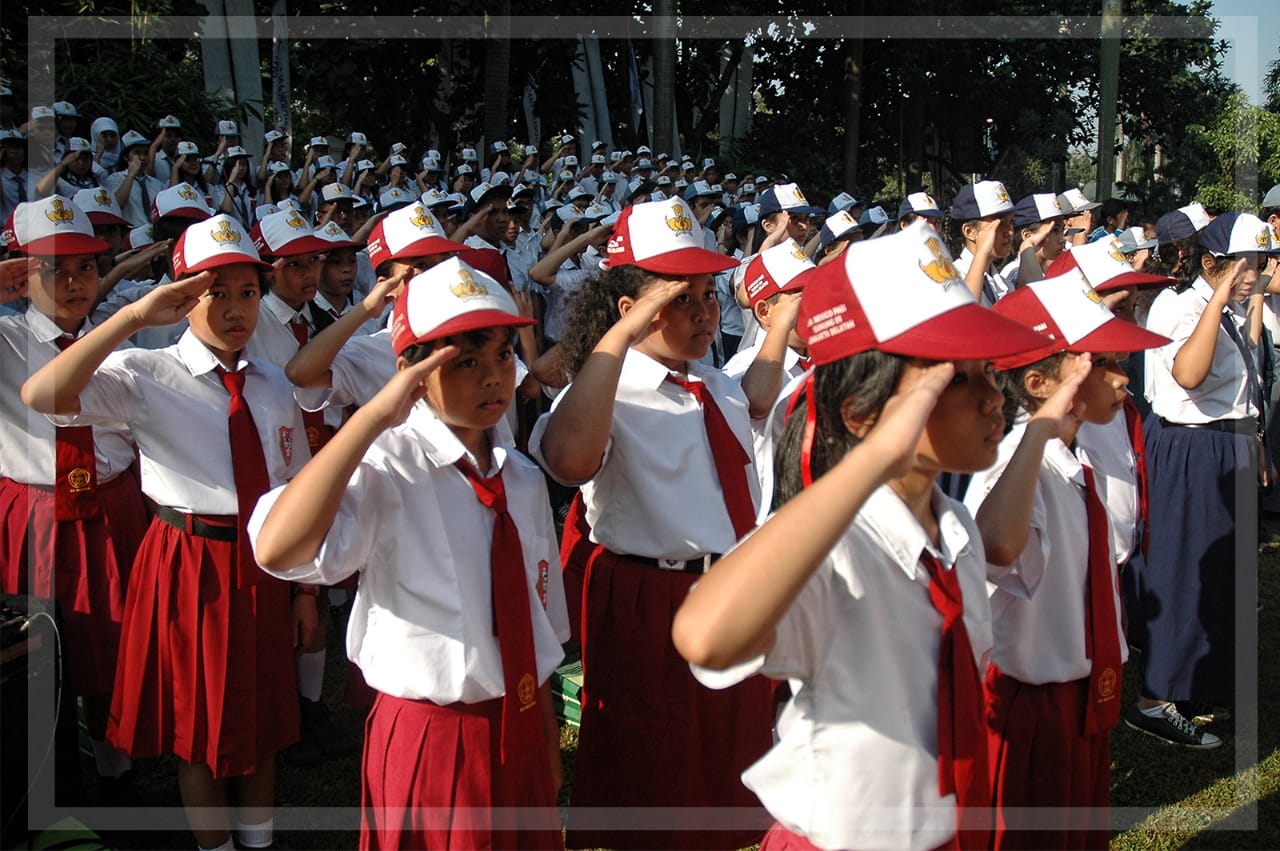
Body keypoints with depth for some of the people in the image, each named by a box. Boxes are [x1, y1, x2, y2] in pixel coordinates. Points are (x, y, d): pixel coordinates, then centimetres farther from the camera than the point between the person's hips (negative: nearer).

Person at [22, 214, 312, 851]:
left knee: (260, 722, 18)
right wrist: (134, 316, -32)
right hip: (187, 565, -4)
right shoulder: (146, 376, -10)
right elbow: (41, 395, -28)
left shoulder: (272, 387, 6)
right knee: (199, 729, 11)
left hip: (259, 566, 4)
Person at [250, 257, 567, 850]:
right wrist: (375, 415, -35)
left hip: (522, 736, 6)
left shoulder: (523, 480, 4)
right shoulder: (389, 464, -18)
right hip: (429, 740, -6)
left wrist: (548, 744, 17)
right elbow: (277, 550, -37)